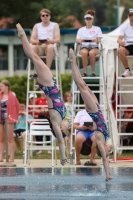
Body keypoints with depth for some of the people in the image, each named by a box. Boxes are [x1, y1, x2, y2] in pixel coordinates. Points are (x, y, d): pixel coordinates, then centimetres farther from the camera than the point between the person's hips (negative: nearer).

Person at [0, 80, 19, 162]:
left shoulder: (12, 96, -7)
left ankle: (12, 157, 1)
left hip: (9, 119, -5)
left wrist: (15, 116, 0)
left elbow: (17, 106, -3)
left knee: (10, 138, -1)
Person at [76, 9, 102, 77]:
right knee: (84, 52, -38)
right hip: (84, 47, 1)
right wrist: (80, 40, -16)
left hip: (94, 47, -1)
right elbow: (77, 40, 9)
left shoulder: (97, 29, 17)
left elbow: (99, 40, 6)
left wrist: (96, 40, -18)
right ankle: (85, 72, -36)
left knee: (91, 53, -38)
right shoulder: (81, 30, 20)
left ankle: (93, 72, -32)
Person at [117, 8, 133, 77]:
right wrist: (120, 41, -24)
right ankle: (127, 69, -19)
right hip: (127, 47, 1)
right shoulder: (124, 27, 12)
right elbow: (119, 39, 2)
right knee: (120, 50, -35)